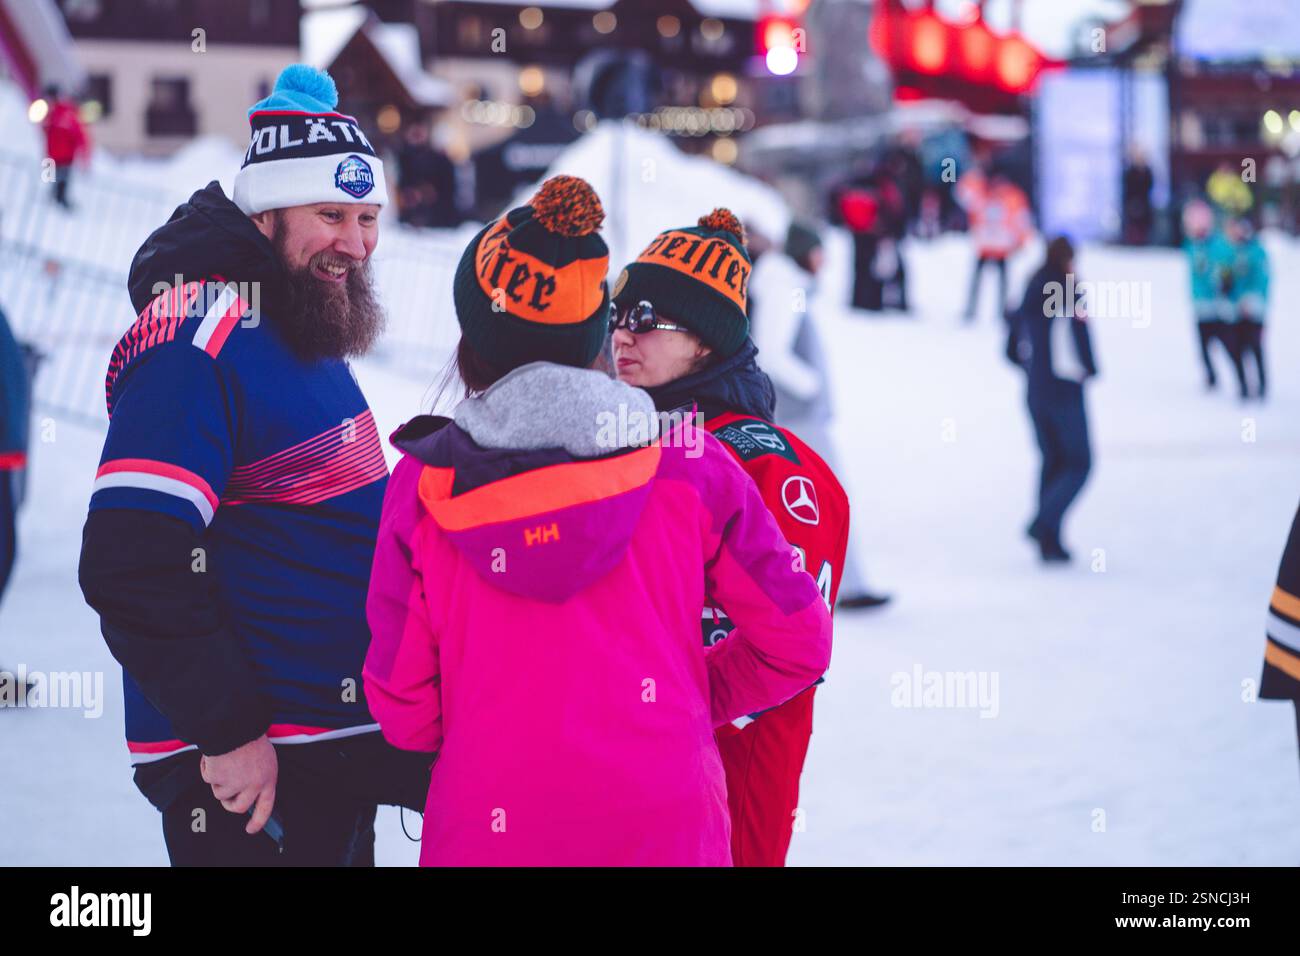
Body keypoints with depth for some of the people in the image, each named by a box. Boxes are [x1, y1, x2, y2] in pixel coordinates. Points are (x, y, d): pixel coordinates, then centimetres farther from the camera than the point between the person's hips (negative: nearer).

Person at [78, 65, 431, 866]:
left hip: (342, 736, 9)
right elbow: (131, 567, -25)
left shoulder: (309, 332, 13)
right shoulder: (199, 342, -18)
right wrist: (227, 733, -22)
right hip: (245, 769, -9)